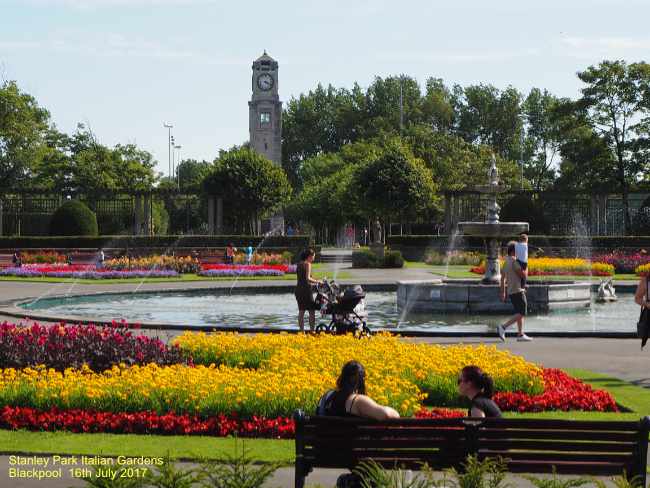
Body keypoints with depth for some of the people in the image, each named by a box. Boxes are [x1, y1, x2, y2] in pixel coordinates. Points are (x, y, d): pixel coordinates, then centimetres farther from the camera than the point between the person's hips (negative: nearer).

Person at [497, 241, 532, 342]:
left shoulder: (506, 262, 13)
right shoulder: (514, 261, -15)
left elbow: (503, 278, 16)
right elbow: (523, 275, -17)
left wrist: (503, 292, 19)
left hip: (511, 291, 9)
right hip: (517, 291, -9)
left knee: (520, 313, 12)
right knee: (521, 314, -9)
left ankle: (520, 335, 10)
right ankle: (503, 327, -17)